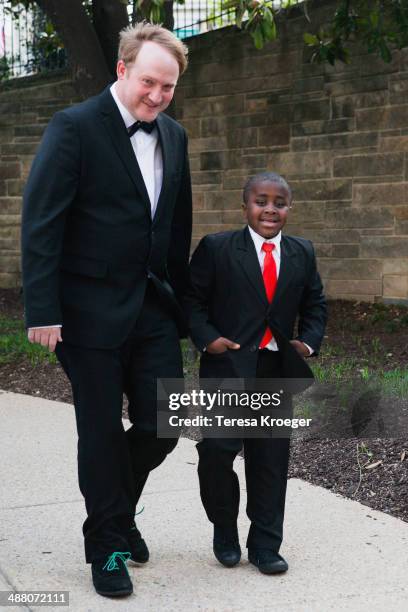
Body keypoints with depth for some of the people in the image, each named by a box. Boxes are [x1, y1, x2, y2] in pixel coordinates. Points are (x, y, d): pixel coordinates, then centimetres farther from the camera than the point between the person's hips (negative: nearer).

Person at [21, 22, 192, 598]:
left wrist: (181, 301, 11)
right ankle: (107, 543, 23)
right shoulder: (75, 126, -10)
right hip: (93, 309, -5)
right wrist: (43, 312, -18)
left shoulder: (174, 136, 9)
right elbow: (40, 222, -14)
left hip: (154, 308, 6)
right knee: (102, 431, 5)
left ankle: (118, 510, 34)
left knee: (162, 425, 6)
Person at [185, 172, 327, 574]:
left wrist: (309, 341, 3)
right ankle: (224, 530, 18)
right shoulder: (216, 249, -2)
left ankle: (265, 546, 20)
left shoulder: (302, 254, 10)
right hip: (227, 368, -3)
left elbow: (314, 305, 18)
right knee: (217, 452, -8)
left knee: (271, 460, 7)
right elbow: (193, 299, -1)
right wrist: (207, 338, -13)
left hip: (278, 373, 4)